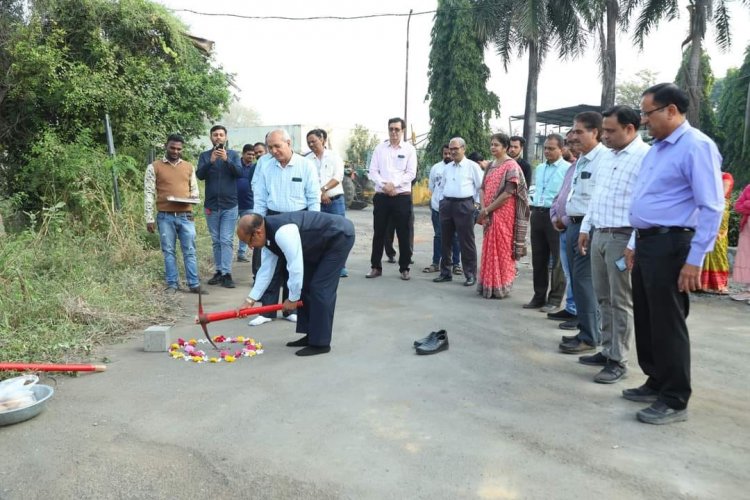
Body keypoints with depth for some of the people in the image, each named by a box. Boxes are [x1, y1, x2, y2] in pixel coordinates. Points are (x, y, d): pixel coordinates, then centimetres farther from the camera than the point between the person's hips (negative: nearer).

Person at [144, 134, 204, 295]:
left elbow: (195, 190, 18)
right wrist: (149, 218, -6)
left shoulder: (189, 167, 12)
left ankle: (194, 284, 7)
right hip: (165, 216, -2)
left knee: (189, 251, 3)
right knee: (168, 251, 5)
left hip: (186, 216, 2)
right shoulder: (154, 167, 2)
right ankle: (172, 284, 13)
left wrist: (192, 196, -7)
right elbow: (149, 193, -1)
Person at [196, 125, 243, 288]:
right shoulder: (204, 156, 6)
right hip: (211, 205, 2)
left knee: (227, 240, -6)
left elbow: (240, 173, -10)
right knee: (216, 241, 8)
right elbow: (200, 175, -7)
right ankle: (218, 271, 15)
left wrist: (226, 160, -25)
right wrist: (211, 161, -23)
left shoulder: (233, 154, 4)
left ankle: (227, 274, -7)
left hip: (229, 205, -2)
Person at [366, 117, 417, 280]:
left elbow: (411, 173, -4)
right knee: (379, 233, 6)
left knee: (403, 234, 3)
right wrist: (384, 185, -13)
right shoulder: (380, 148, 8)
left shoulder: (409, 149, 3)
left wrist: (393, 184, -15)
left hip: (402, 197, -1)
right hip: (381, 196, 2)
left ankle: (404, 268, 13)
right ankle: (376, 267, 16)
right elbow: (373, 171, 3)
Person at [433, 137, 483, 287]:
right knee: (445, 240, 9)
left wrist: (476, 203, -3)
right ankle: (445, 273, 19)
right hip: (446, 204, 6)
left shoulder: (472, 166, -2)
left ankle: (470, 275, 5)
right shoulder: (447, 167, 15)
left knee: (466, 242, -3)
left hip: (463, 205, -6)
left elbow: (480, 186, -1)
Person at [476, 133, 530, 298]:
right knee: (489, 249, 10)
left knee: (502, 249, -1)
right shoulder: (490, 166, 14)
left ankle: (500, 287, 7)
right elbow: (483, 188, 10)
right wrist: (483, 209, -7)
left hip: (503, 214, -7)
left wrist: (487, 210, -13)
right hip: (489, 215, 7)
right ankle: (489, 285, 20)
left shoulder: (511, 166, -9)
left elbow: (508, 193, -16)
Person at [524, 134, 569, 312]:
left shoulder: (568, 169, -8)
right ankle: (539, 296, 22)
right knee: (538, 258, 12)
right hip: (537, 214, 7)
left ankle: (555, 299, 11)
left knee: (557, 260, 1)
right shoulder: (539, 168, 16)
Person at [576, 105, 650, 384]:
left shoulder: (645, 157, -13)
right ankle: (607, 351, 27)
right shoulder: (607, 155, 14)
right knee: (603, 298, 15)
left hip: (622, 238, -8)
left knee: (621, 302, 1)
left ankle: (618, 361, 11)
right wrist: (585, 228, 17)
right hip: (598, 234, 8)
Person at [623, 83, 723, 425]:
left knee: (667, 324, 0)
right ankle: (657, 383, 32)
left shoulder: (696, 146, -13)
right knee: (646, 319, 16)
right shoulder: (655, 149, 16)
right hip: (646, 244, 9)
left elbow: (712, 207, -18)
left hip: (670, 246, -9)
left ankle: (675, 401, 14)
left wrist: (695, 259, -21)